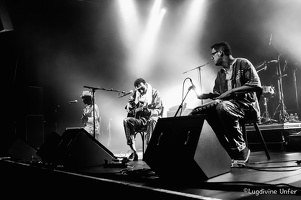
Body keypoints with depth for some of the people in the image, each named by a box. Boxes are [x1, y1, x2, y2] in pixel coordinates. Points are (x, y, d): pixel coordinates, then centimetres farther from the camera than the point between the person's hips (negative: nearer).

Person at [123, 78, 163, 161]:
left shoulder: (154, 92, -5)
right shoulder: (136, 93, 8)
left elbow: (159, 110, -11)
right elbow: (128, 105, 22)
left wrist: (149, 111, -30)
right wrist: (133, 110, -1)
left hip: (150, 118, -4)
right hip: (138, 119, 4)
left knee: (153, 121, -39)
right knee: (126, 120, -25)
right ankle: (134, 152, -25)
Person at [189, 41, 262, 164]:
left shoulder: (243, 63, 0)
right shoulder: (221, 73, 22)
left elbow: (256, 85, -12)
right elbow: (216, 94, 25)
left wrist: (232, 91, -17)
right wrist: (201, 96, 8)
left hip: (246, 104, -7)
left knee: (222, 107, -40)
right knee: (196, 112, -13)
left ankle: (241, 149, -26)